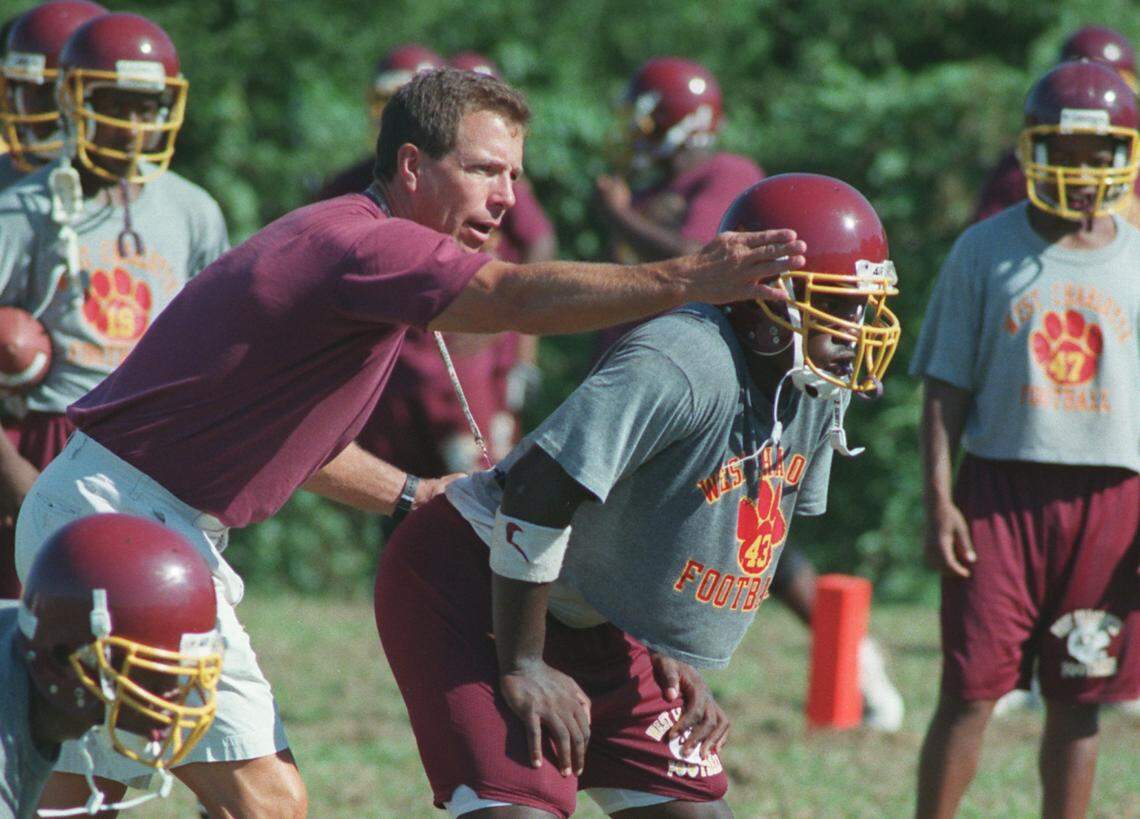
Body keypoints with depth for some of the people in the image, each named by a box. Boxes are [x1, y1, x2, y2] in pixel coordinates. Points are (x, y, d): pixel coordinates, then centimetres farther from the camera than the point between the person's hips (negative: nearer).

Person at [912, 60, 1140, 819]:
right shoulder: (987, 252, 2)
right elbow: (946, 389, 3)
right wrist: (939, 500, -7)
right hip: (1001, 486, -2)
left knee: (1078, 699, 5)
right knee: (972, 691, -4)